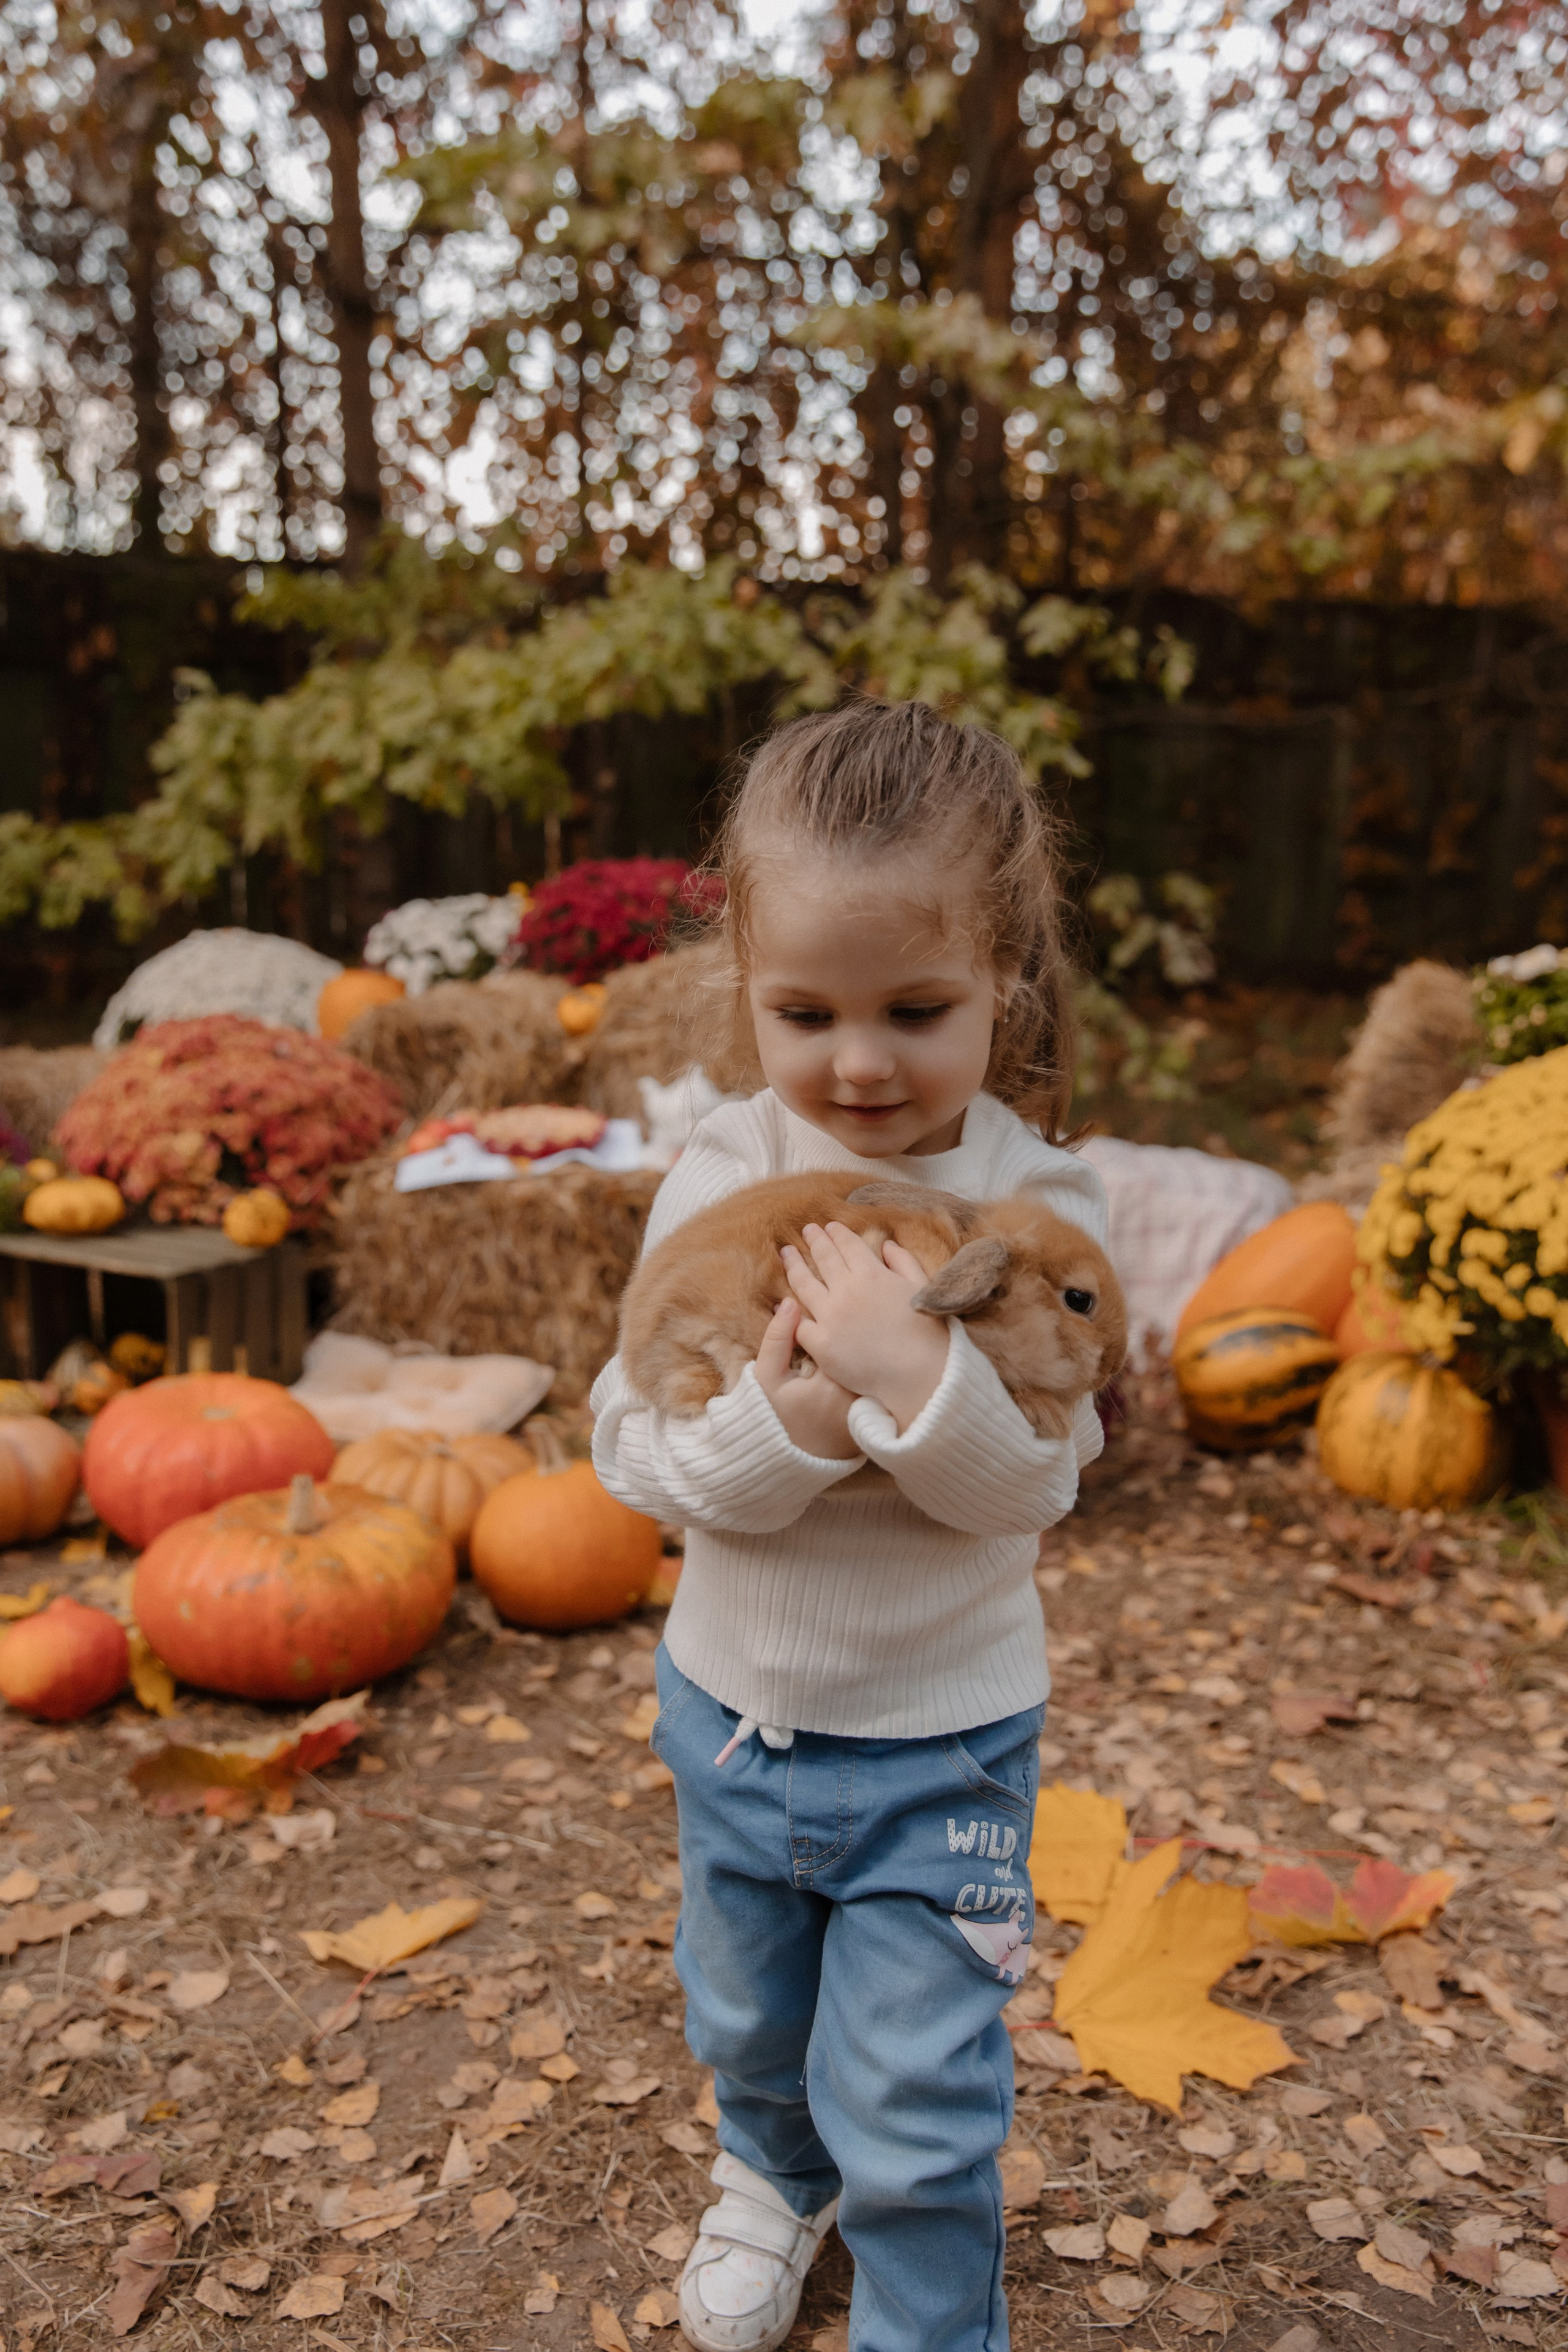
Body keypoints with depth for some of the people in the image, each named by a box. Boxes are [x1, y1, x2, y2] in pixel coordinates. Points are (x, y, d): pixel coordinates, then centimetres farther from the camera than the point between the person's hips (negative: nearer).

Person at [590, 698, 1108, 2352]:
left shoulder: (1035, 1195, -17)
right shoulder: (718, 1176, -13)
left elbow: (1033, 1483, -19)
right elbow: (630, 1451, -14)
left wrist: (918, 1377, -38)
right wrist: (777, 1422, -33)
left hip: (942, 1735, -3)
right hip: (732, 1703, 3)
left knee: (915, 2112, 8)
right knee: (749, 2024, 29)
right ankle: (773, 2175, 62)